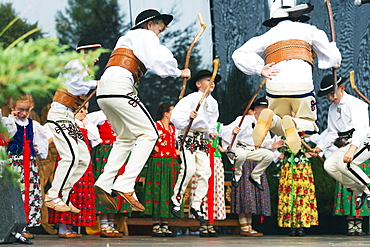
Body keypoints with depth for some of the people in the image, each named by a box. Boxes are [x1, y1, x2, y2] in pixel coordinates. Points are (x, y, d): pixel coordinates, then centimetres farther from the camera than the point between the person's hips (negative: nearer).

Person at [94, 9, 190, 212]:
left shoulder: (127, 38, 33)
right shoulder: (145, 35, 6)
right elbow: (159, 64, -6)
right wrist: (179, 73, 9)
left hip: (103, 89, 9)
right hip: (119, 87, -9)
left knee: (126, 138, 19)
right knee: (148, 134, -6)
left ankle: (104, 183, 4)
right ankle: (125, 185, -18)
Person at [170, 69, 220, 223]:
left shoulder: (213, 103, 13)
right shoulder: (191, 99, -9)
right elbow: (175, 116, -19)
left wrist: (211, 132, 3)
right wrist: (188, 117, -37)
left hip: (202, 139, 7)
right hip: (187, 136, -7)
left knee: (205, 172, -2)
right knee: (189, 169, -20)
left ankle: (196, 205, 8)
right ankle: (176, 200, -4)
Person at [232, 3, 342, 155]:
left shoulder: (267, 36, 22)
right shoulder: (307, 30, 17)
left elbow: (239, 55, 12)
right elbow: (334, 58, 13)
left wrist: (259, 69, 5)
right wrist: (334, 62, 36)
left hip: (275, 86, 2)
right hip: (302, 84, -2)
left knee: (279, 130, 20)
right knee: (309, 128, 14)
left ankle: (269, 118, -16)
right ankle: (294, 123, -22)